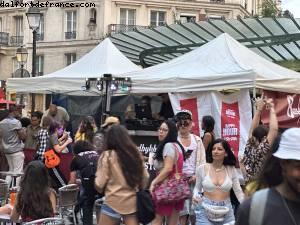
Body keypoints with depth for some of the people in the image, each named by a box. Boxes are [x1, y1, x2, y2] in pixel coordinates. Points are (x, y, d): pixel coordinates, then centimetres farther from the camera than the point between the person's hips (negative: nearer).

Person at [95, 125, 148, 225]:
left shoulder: (107, 156, -8)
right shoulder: (136, 154, 4)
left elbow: (99, 184, -10)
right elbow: (145, 178, 10)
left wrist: (101, 189, 11)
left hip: (114, 202, -4)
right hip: (132, 202, 4)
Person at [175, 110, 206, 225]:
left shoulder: (197, 140, 10)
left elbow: (202, 160, 6)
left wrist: (197, 175, -5)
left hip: (195, 179, 3)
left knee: (195, 211, 4)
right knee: (182, 213, -4)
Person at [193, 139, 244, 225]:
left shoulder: (231, 170, -1)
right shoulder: (202, 169, -3)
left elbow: (238, 191, 4)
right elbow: (197, 188, 9)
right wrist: (196, 196, -11)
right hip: (205, 210, -1)